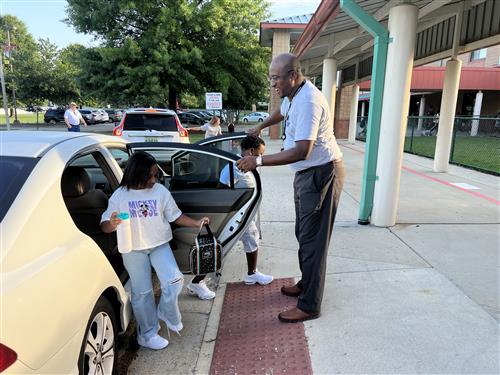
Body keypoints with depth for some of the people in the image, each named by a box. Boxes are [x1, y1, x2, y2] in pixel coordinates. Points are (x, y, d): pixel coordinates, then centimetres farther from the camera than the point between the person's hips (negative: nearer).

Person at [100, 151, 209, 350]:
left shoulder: (161, 191, -4)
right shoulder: (120, 196, -8)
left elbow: (175, 216, 4)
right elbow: (104, 226, -6)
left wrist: (196, 223, -9)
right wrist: (112, 224, -29)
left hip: (159, 245, 2)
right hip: (133, 250, -1)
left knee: (174, 280, -10)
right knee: (142, 292, 6)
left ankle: (166, 313, 21)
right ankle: (147, 334, 25)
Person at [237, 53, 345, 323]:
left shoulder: (308, 101, -25)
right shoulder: (292, 95, 7)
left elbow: (302, 151, -32)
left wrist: (259, 161, -31)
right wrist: (260, 127, 35)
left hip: (322, 173, -10)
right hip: (306, 172, 10)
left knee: (313, 240, -5)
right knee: (303, 234, 18)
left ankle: (309, 306, 7)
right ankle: (306, 284, 35)